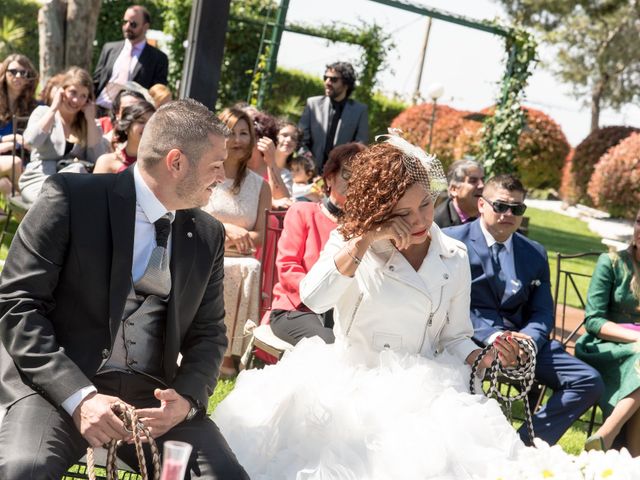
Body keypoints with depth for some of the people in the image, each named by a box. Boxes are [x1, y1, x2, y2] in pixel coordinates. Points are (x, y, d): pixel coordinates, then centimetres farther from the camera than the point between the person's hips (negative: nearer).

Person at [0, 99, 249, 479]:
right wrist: (78, 396, -20)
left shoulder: (208, 235, 10)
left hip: (153, 395, 4)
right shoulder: (72, 196, -6)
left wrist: (186, 397, -7)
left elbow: (208, 333, 15)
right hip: (58, 385, -4)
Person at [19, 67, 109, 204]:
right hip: (39, 182, -3)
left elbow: (97, 159, -2)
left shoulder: (88, 123, 15)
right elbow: (30, 141, -12)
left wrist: (90, 119, -1)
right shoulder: (43, 112, 10)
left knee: (78, 169, -32)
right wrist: (54, 108, -5)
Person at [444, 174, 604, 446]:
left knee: (589, 382, -10)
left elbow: (542, 313, 12)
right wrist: (493, 337, -22)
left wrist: (527, 341, -13)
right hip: (471, 339, -5)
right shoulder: (452, 241, 2)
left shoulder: (535, 254, 17)